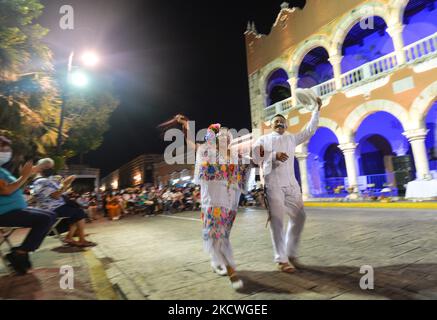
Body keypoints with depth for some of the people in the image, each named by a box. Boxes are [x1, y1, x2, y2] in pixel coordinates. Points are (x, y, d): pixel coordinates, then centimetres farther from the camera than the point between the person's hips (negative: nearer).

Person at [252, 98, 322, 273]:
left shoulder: (291, 139, 18)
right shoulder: (264, 139, 7)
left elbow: (310, 130, 18)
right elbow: (256, 158, -2)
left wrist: (317, 110, 16)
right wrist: (274, 155, -15)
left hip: (291, 184, 5)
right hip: (273, 185, -5)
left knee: (299, 217, 6)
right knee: (277, 220, -4)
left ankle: (291, 254, 20)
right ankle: (281, 259, 5)